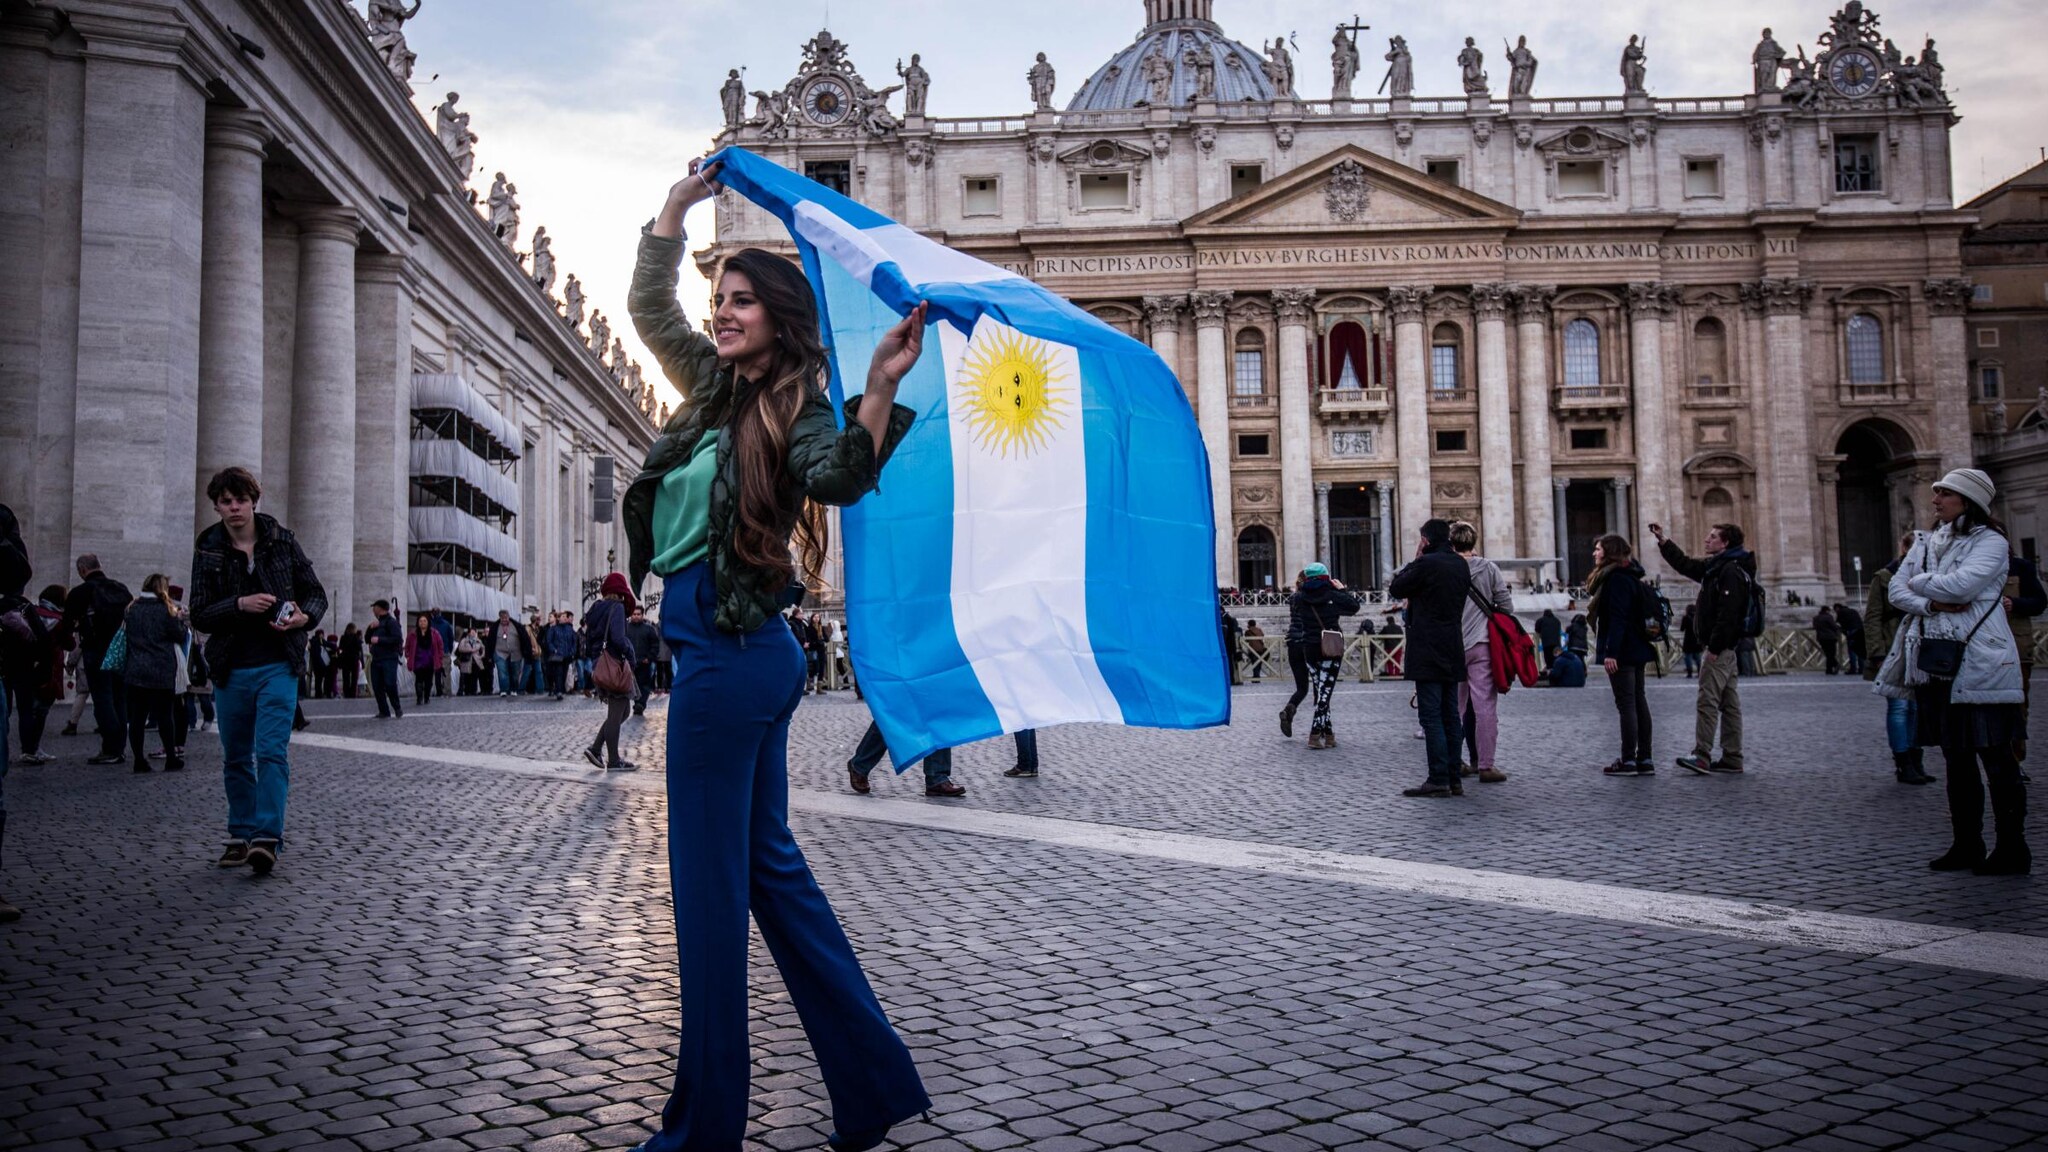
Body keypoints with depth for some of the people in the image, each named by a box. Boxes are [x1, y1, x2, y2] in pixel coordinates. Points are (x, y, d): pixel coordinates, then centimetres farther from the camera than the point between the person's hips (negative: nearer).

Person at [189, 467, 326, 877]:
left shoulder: (282, 540, 2)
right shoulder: (208, 550, 3)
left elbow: (316, 593, 6)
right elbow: (199, 616, -1)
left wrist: (304, 617, -16)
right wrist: (239, 605, -19)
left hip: (278, 666, -2)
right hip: (231, 669, 2)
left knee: (271, 751, -13)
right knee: (236, 758, 12)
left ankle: (267, 837, -16)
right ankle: (241, 835, 24)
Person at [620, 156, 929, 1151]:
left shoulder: (793, 406, -7)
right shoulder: (717, 387, 17)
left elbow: (839, 477, -27)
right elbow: (649, 307, 27)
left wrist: (879, 390, -42)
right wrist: (675, 209, 21)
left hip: (728, 650, -9)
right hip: (746, 654, 9)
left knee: (708, 879, -2)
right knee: (767, 863, 13)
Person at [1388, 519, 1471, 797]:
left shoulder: (1426, 564, -14)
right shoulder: (1461, 565, 9)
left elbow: (1396, 589, -3)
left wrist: (1415, 560, 4)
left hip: (1428, 653, -8)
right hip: (1452, 651, 8)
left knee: (1431, 717, -6)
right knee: (1450, 716, 10)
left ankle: (1438, 779, -8)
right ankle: (1453, 779, 13)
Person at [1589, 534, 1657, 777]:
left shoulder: (1617, 579, -14)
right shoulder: (1628, 576, 18)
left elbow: (1618, 618, -21)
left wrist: (1610, 652, -23)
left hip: (1622, 652, -10)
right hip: (1636, 649, 10)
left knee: (1626, 704, -8)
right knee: (1638, 702, 9)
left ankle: (1628, 761, -6)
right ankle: (1644, 760, 12)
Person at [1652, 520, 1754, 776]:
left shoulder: (1731, 572, -16)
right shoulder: (1715, 566, 15)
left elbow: (1728, 614, -23)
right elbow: (1685, 564, 29)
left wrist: (1715, 648, -24)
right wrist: (1663, 541, 24)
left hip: (1721, 647, -10)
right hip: (1726, 647, 10)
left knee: (1707, 701, -11)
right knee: (1729, 703, 10)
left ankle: (1702, 756, -12)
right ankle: (1732, 760, 13)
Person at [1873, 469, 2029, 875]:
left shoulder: (1990, 542, -5)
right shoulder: (1928, 543, 15)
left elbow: (1960, 584, -21)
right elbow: (1897, 590, 7)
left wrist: (1920, 582, -4)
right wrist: (1932, 603, -11)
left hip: (1979, 663, -7)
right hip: (1937, 661, 7)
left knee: (1995, 756, -3)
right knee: (1956, 757, 10)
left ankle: (2012, 850, 4)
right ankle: (1967, 846, 17)